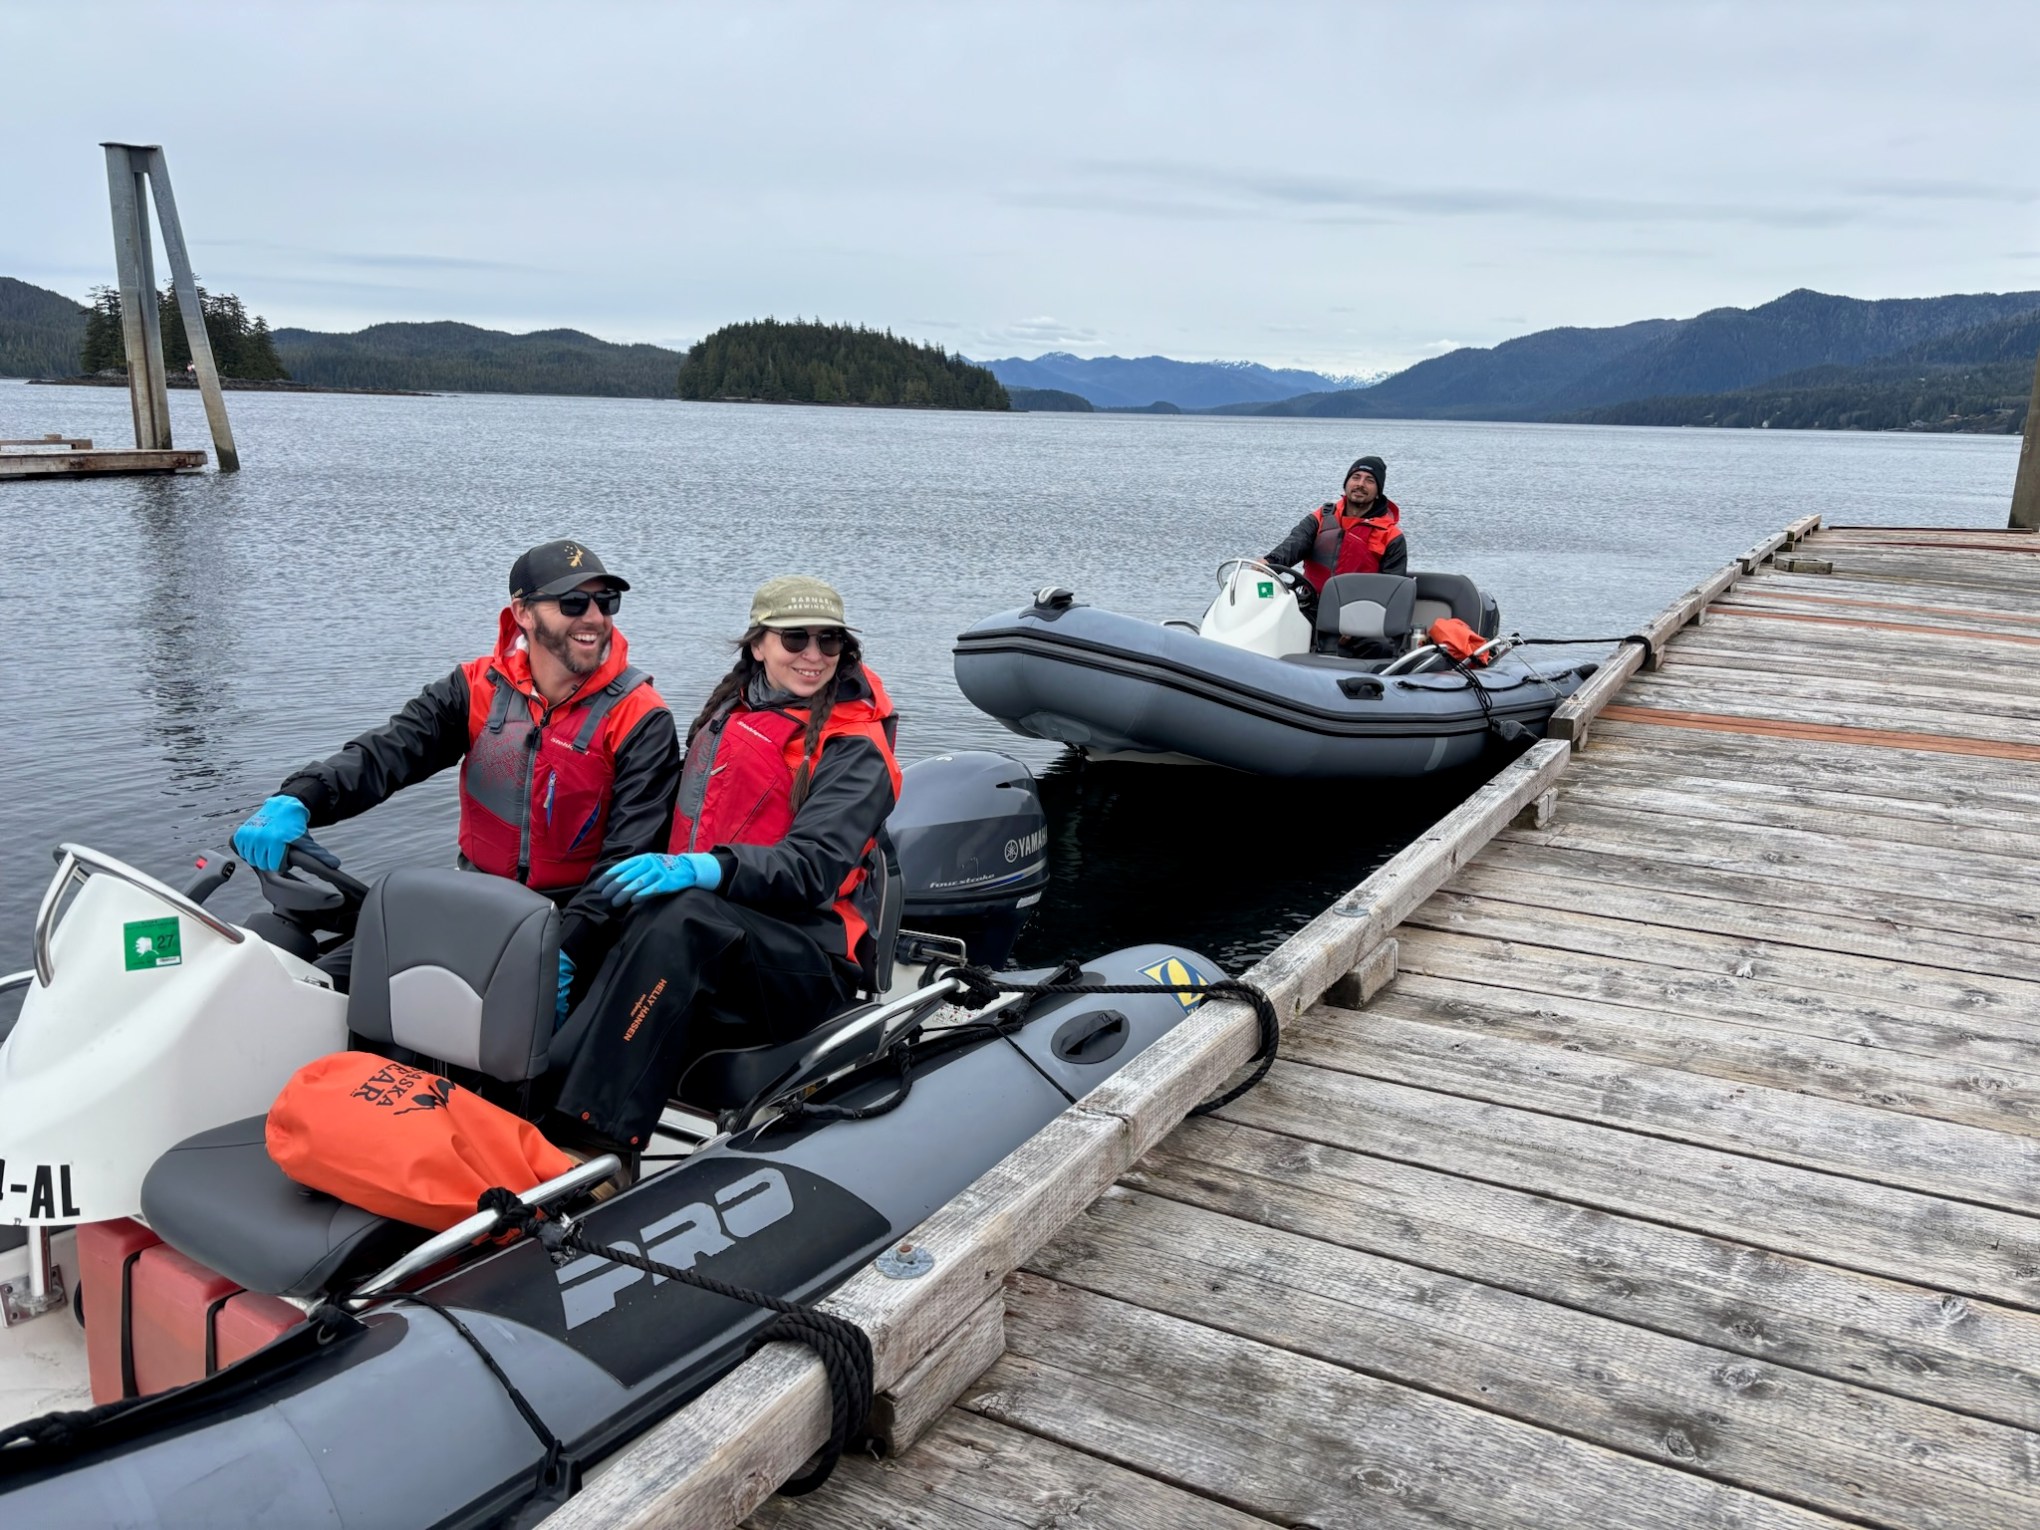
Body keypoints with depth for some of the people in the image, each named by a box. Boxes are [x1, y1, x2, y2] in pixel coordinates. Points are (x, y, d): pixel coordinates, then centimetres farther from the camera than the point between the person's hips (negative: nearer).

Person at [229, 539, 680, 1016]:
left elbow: (630, 858, -16)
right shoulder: (479, 688, 1)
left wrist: (566, 952, -30)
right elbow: (387, 753, -11)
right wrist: (296, 801, -32)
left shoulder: (641, 721, -10)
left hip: (575, 923, -4)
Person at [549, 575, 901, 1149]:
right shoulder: (724, 713, 17)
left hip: (812, 959, -6)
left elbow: (815, 864, -17)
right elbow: (685, 821, 26)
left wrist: (702, 870, -33)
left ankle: (593, 1137, -40)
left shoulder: (854, 750, -2)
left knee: (684, 916, -36)